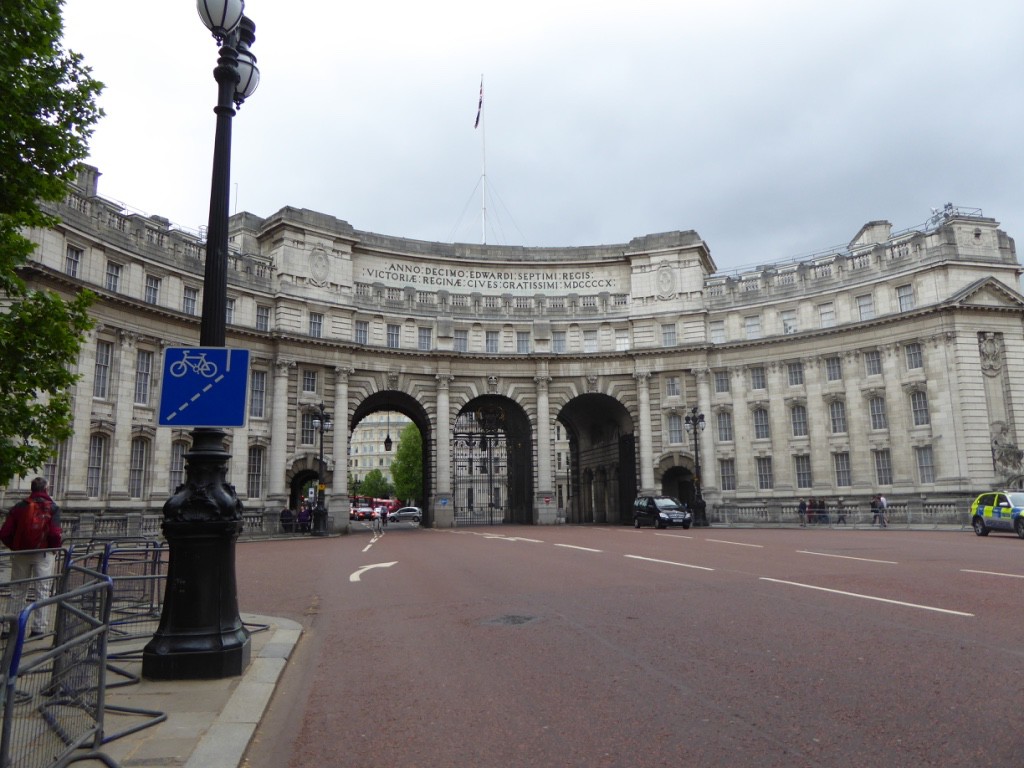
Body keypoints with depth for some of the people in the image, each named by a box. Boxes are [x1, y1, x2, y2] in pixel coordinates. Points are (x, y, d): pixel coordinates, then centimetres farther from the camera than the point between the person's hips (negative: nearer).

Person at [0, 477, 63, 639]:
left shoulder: (19, 507, 2)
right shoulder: (52, 507, -7)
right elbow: (55, 534, -16)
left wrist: (15, 547, 14)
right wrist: (55, 546, 4)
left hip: (20, 554, 3)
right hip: (43, 554, -3)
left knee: (17, 591, 14)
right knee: (42, 591, 3)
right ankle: (39, 628, 2)